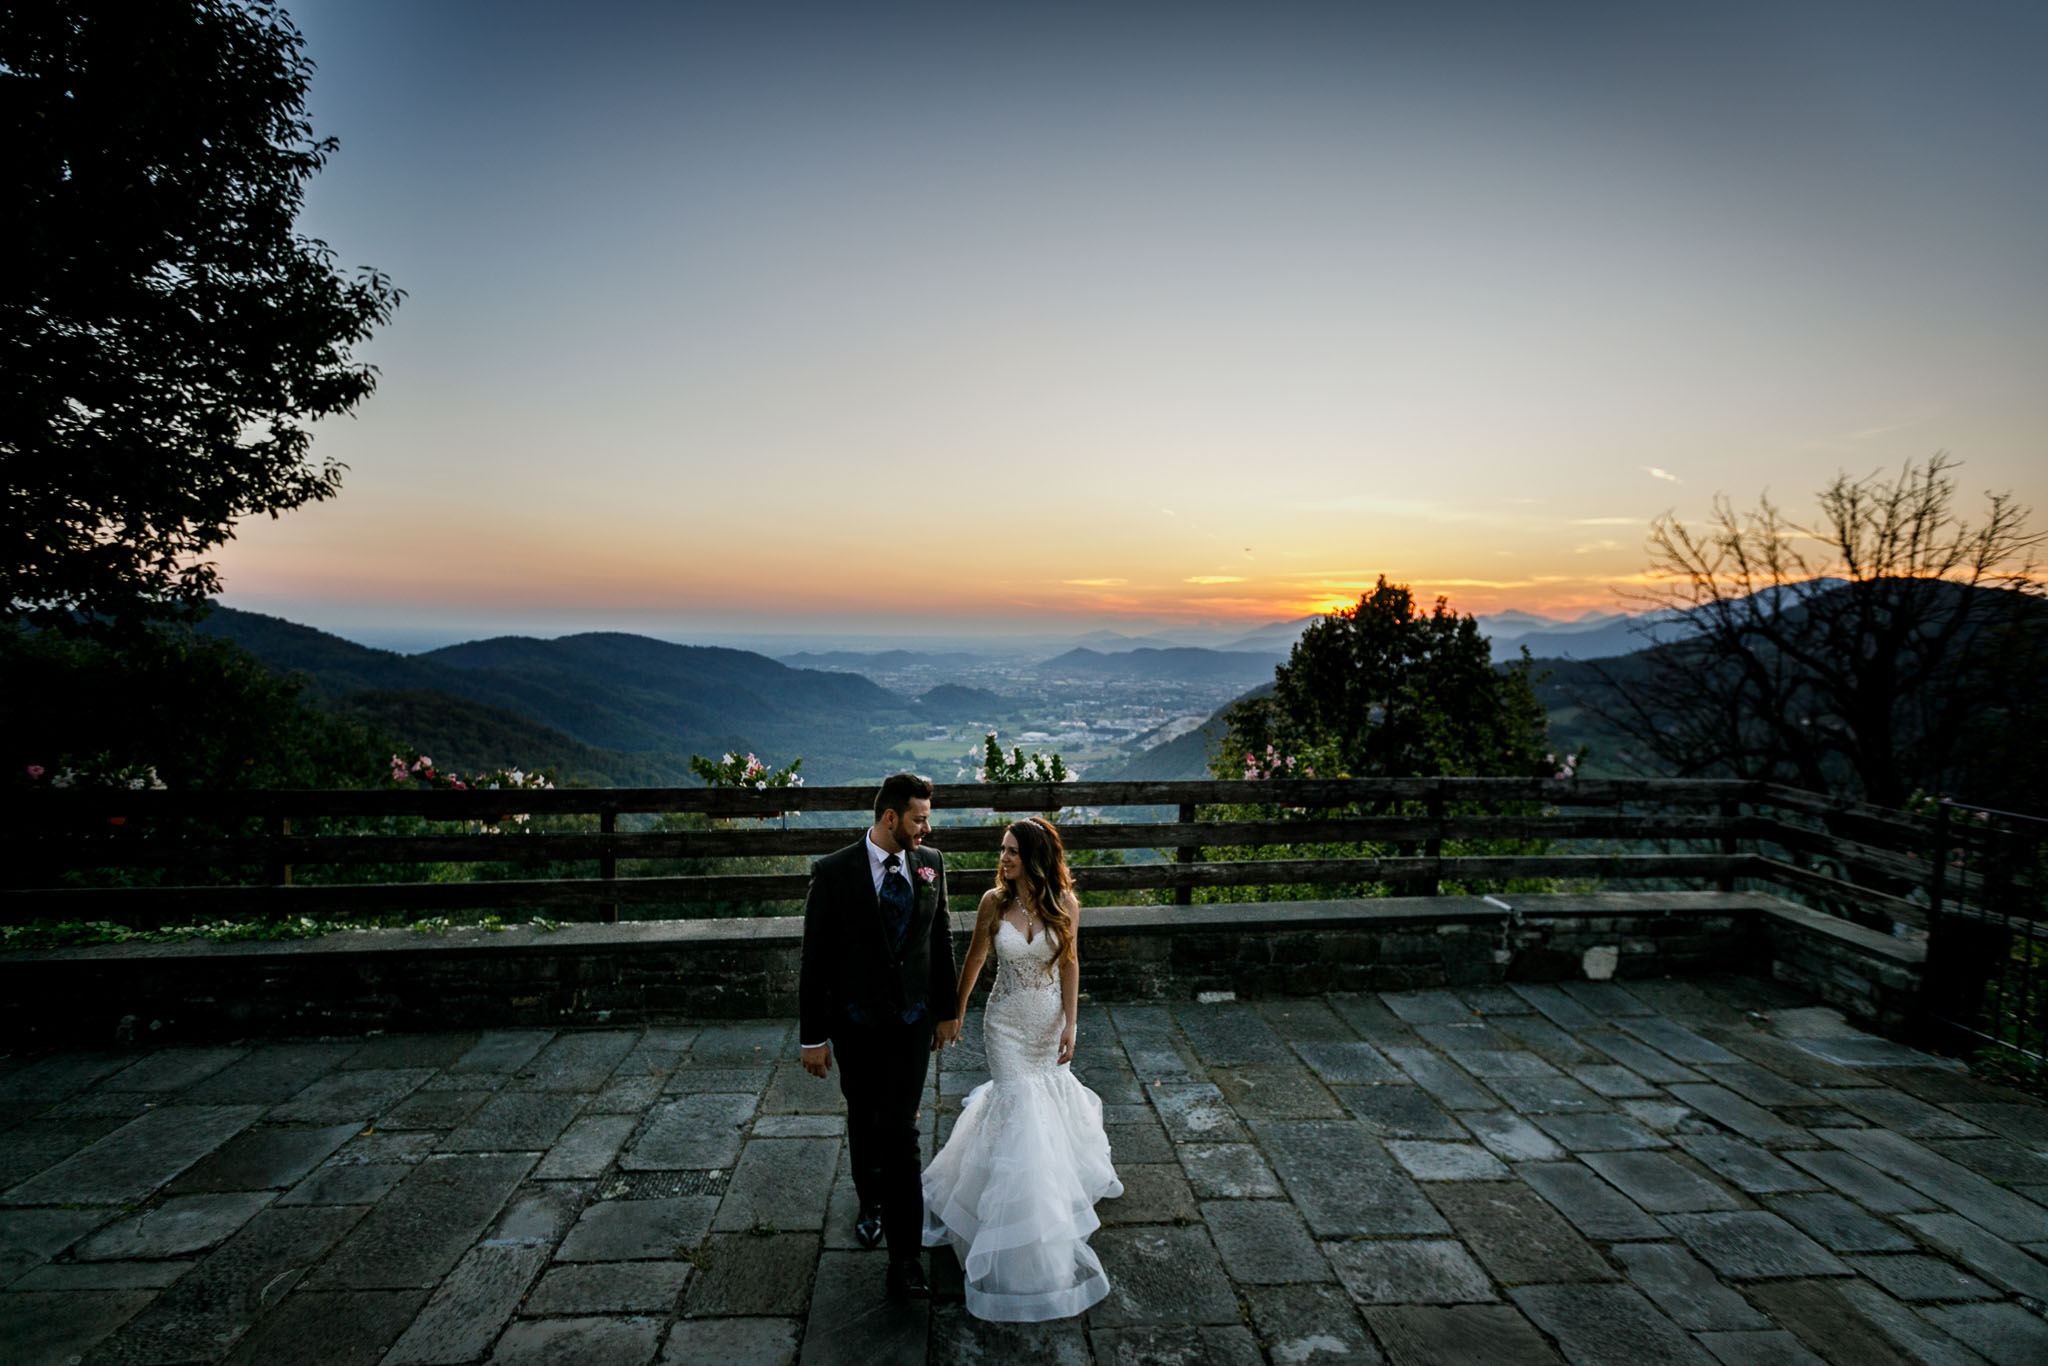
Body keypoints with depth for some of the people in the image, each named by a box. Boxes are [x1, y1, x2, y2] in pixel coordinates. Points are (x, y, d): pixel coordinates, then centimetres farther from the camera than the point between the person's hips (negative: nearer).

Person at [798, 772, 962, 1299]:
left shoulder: (930, 863, -3)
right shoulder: (833, 872, -14)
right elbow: (815, 958, -9)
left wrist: (947, 1009, 11)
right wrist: (813, 1036, -7)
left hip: (912, 1020, 1)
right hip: (855, 1023, 0)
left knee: (901, 1131, -4)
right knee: (863, 1121, 20)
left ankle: (905, 1258, 5)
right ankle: (872, 1201, 47)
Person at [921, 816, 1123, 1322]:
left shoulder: (1064, 903, -13)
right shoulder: (995, 901, -15)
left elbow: (1069, 962, -4)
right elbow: (974, 958, -2)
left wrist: (1070, 1023, -8)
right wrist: (957, 1010, 8)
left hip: (1050, 1018, 2)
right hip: (1007, 1021, -2)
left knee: (1048, 1095, 18)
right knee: (1019, 1106, -1)